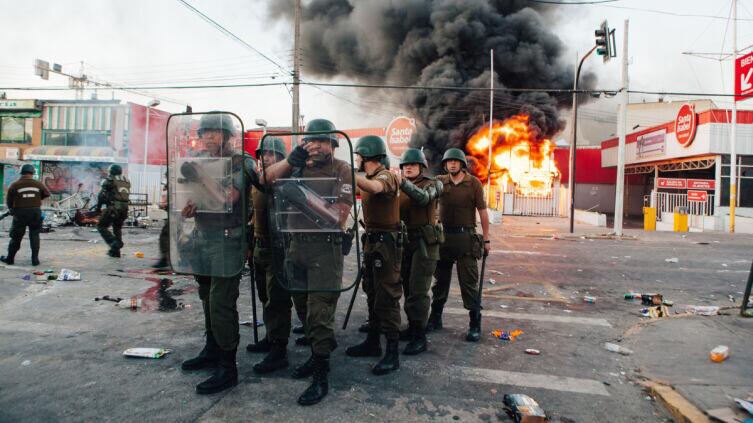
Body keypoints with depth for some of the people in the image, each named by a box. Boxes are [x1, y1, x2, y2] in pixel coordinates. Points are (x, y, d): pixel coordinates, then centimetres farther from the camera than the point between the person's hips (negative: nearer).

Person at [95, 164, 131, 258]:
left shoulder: (108, 180, 2)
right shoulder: (127, 181, 17)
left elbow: (102, 195, -5)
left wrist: (98, 207, 8)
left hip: (113, 208, -6)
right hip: (124, 209, 6)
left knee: (101, 226, 9)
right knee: (117, 229, 20)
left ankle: (114, 242, -10)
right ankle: (115, 251, 19)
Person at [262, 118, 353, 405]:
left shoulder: (342, 170, -5)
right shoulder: (298, 167, 12)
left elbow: (339, 216, -14)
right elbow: (267, 178, 1)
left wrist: (304, 197, -21)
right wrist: (292, 157, -12)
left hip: (325, 248, -6)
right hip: (296, 245, 6)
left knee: (320, 311, -4)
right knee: (304, 306, 16)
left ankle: (321, 377, 6)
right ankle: (318, 353, 35)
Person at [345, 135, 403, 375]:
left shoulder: (385, 176, -16)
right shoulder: (371, 178, 15)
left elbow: (374, 187, -38)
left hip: (386, 243, -10)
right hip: (372, 241, 10)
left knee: (387, 297, -7)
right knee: (372, 294, 17)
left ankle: (393, 353, 0)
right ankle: (373, 342, 29)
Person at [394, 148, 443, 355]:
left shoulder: (431, 184, -1)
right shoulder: (399, 187, 16)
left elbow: (423, 198, -24)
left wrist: (403, 183, -38)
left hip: (425, 241, -6)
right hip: (405, 239, 6)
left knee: (418, 290, -10)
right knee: (407, 287, 10)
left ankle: (420, 337, -4)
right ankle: (412, 327, 23)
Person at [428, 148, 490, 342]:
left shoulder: (474, 183, -1)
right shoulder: (439, 181, 5)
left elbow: (482, 211, -1)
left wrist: (486, 239, -4)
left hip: (466, 237, -3)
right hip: (443, 235, 3)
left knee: (469, 282, -1)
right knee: (440, 279, 13)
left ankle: (475, 324, 9)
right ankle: (435, 318, 26)